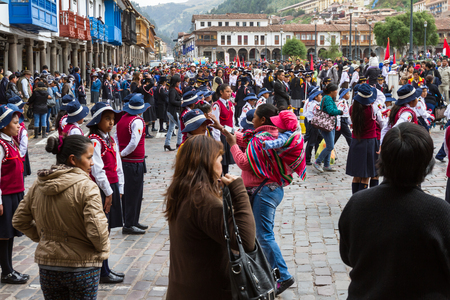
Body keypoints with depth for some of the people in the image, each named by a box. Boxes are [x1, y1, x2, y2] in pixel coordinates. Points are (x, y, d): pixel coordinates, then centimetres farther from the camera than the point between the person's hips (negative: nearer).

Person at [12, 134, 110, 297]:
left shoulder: (37, 186, 2)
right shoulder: (86, 187, -17)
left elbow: (19, 221, 10)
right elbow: (97, 229, -21)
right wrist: (103, 250, -2)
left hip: (47, 265, 5)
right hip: (82, 266, -5)